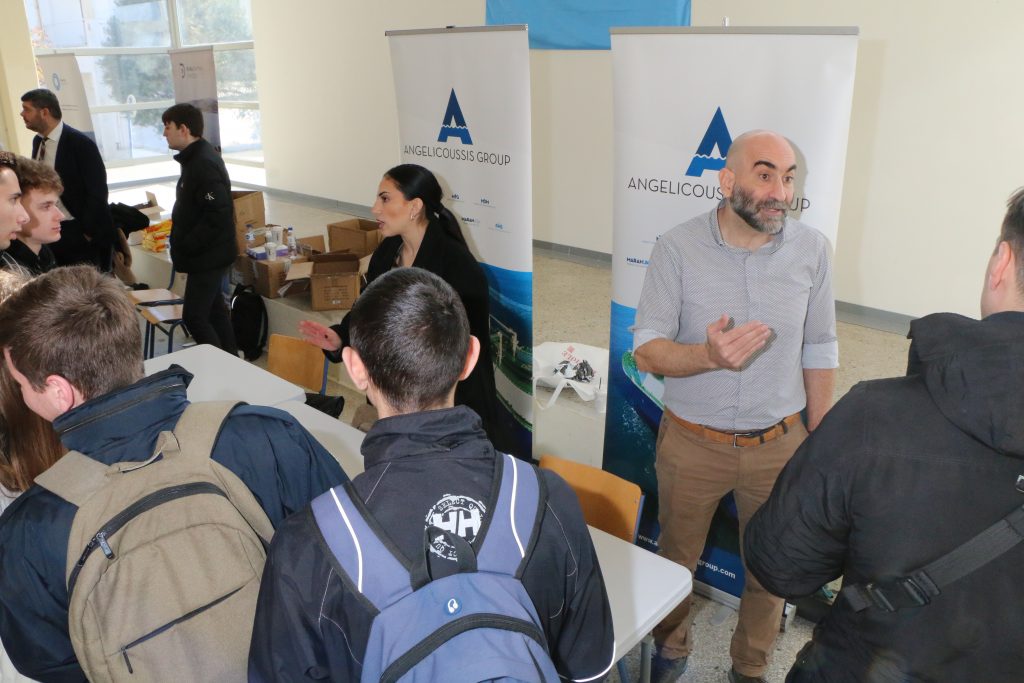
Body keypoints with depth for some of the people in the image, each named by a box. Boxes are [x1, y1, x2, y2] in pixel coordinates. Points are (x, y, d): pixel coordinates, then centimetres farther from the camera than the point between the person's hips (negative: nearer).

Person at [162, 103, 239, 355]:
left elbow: (219, 215, -28)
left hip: (208, 256, -10)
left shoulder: (205, 164, -21)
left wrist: (185, 246, -21)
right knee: (214, 309, 17)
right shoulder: (195, 157, 11)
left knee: (194, 316, -6)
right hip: (208, 254, 10)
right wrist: (183, 243, 10)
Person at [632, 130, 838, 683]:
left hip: (779, 444, 2)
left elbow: (819, 351, 4)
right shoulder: (677, 248, -14)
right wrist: (709, 355, -34)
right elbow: (646, 350, -14)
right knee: (676, 558, 19)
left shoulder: (811, 249, -7)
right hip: (692, 444, -1)